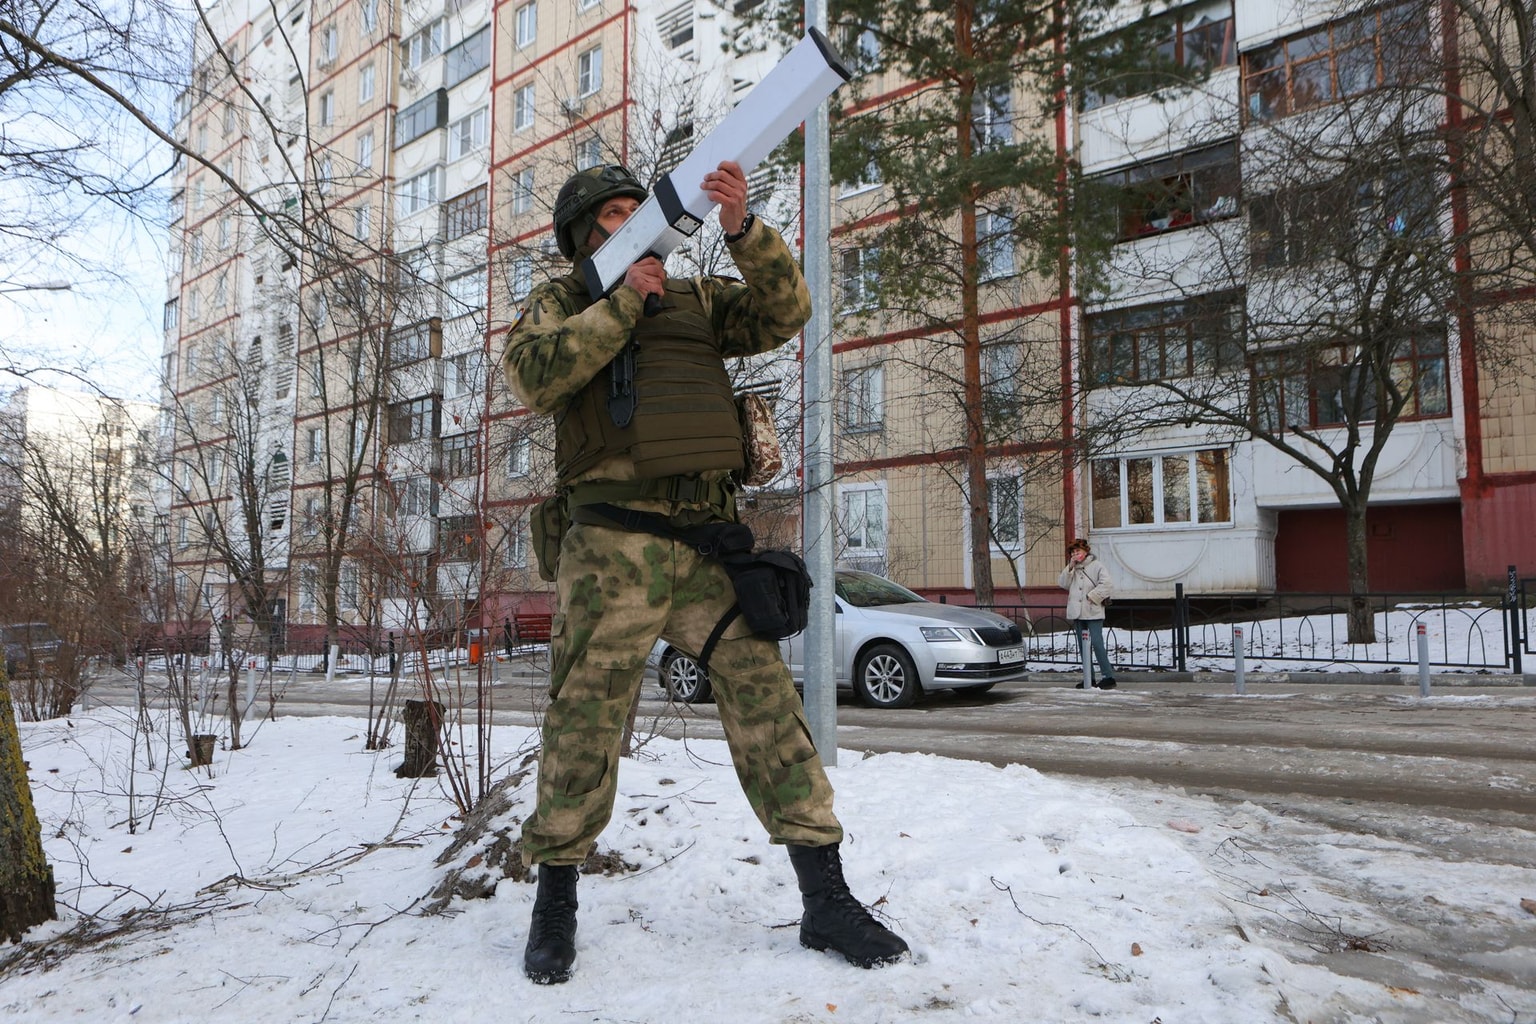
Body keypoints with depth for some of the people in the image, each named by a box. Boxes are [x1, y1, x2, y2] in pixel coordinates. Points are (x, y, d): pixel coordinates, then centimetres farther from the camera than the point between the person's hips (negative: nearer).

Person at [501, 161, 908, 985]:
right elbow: (534, 377, -6)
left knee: (765, 698, 0)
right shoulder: (557, 304, 15)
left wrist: (743, 229, -6)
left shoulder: (695, 299, 22)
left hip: (710, 539, 3)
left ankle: (826, 901, 7)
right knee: (586, 715, -2)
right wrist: (620, 303, -6)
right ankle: (555, 902, 16)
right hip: (614, 542, -2)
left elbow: (785, 311, 8)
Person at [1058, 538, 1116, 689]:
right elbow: (1063, 583, 4)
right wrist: (1070, 568, -5)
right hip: (1077, 613, 7)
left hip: (1093, 613, -6)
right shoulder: (1072, 568, 15)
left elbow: (1106, 584, -12)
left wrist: (1092, 596, -14)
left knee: (1097, 643, -13)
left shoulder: (1096, 566, -2)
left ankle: (1108, 676, -9)